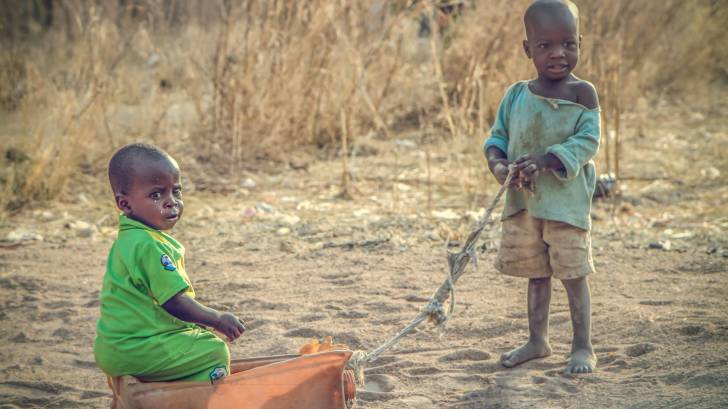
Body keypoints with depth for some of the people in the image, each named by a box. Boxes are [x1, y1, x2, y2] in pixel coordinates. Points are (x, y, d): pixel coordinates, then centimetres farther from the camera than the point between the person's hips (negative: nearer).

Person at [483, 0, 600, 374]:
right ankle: (537, 340, 28)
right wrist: (498, 162, -10)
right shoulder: (516, 95, 6)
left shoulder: (582, 93, -7)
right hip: (522, 201, 5)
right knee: (535, 273, 15)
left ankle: (583, 347, 8)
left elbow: (587, 141, -13)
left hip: (566, 199, -5)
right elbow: (498, 135, 12)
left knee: (572, 273, -1)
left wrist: (545, 162, -24)